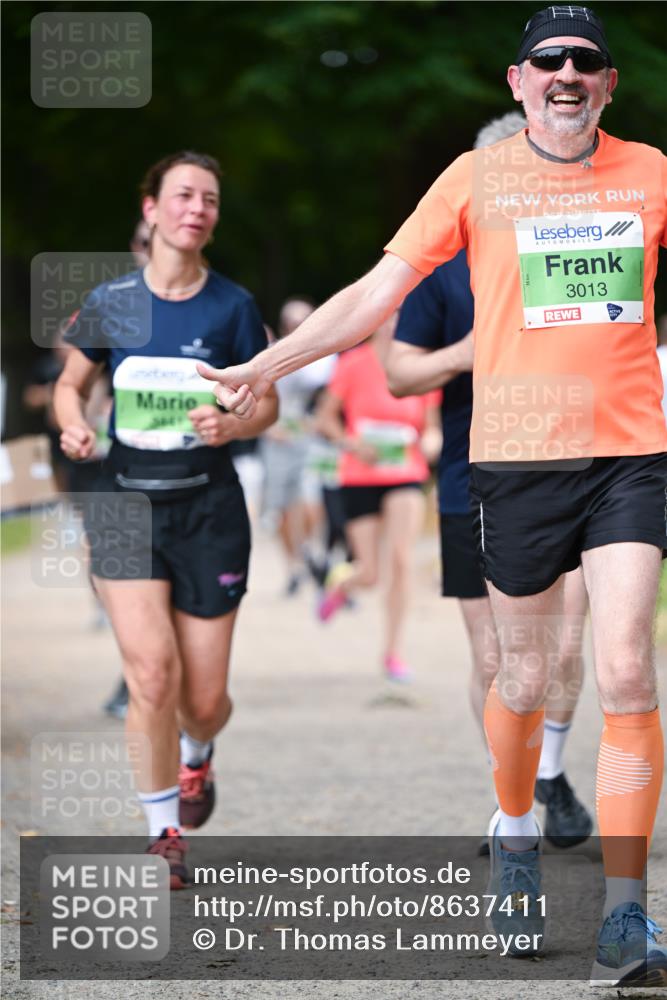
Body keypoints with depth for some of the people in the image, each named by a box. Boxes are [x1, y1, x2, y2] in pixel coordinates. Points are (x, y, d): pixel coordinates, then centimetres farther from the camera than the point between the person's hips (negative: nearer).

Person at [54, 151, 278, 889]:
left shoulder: (232, 306, -2)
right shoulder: (111, 301, 0)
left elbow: (267, 403, 6)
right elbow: (70, 383, 14)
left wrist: (231, 426, -16)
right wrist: (73, 426, -8)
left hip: (207, 509, 0)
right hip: (126, 503, 0)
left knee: (204, 698, 2)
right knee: (152, 674, -16)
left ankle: (196, 754, 40)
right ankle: (164, 835, 1)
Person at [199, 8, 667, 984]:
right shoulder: (477, 178, 3)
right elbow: (379, 291, 3)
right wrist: (265, 366, -2)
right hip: (518, 455, 0)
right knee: (524, 677, 9)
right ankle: (515, 835, 38)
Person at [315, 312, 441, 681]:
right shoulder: (354, 365, -4)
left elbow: (431, 425, 8)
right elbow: (325, 419, 1)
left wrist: (431, 439, -15)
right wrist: (351, 443, -16)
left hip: (406, 475, 1)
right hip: (360, 478, -1)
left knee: (401, 560, -16)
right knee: (369, 574, -1)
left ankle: (392, 651, -3)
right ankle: (341, 582, 38)